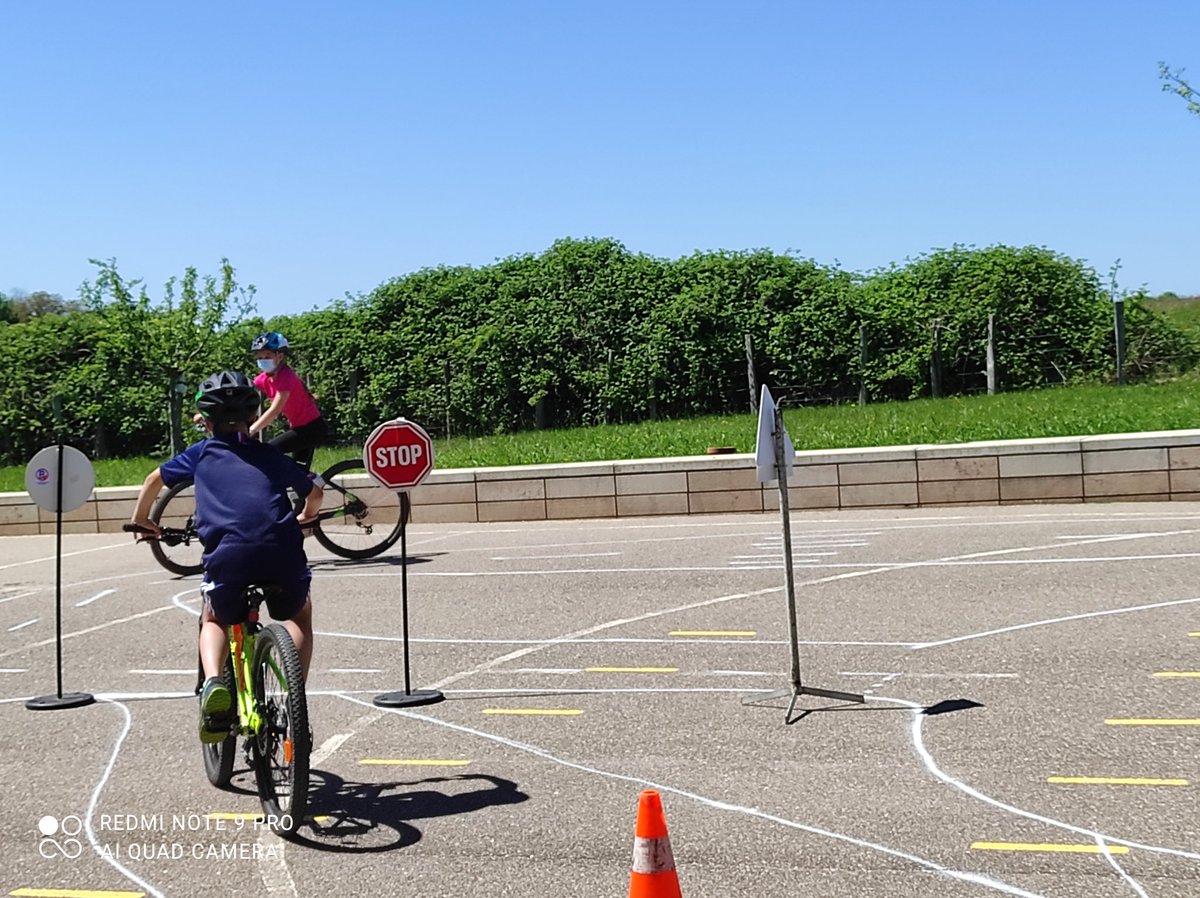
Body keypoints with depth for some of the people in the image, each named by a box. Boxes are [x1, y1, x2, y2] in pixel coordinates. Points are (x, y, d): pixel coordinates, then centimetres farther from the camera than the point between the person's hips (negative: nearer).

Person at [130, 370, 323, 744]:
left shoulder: (201, 453, 24)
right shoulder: (270, 455, 26)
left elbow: (154, 479, 39)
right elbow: (314, 491, 37)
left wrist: (141, 518, 56)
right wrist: (306, 518, 58)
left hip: (228, 551, -1)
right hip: (282, 549, 1)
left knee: (215, 621, 27)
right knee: (298, 616, 29)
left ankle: (213, 682, -1)